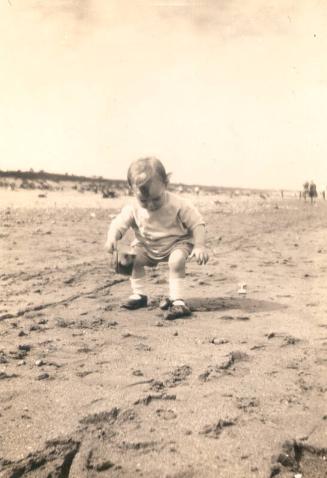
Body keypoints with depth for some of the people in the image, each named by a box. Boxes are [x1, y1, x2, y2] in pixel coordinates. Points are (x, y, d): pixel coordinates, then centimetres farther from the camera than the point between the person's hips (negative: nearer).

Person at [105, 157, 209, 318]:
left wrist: (199, 246, -29)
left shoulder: (178, 205, -25)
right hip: (147, 246, 4)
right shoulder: (133, 209, -17)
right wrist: (112, 237, -34)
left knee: (176, 261, -32)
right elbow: (118, 223, -12)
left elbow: (197, 223, -18)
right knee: (132, 258, -16)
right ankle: (138, 294, 3)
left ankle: (177, 300, -19)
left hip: (177, 242, -4)